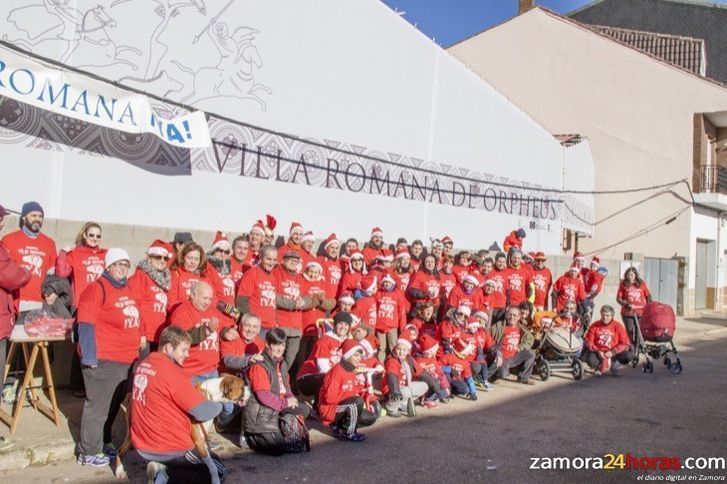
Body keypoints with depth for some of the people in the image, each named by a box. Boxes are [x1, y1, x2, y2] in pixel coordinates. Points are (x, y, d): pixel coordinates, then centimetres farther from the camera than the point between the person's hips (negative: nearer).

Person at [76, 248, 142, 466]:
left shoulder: (127, 290, 14)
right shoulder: (97, 288, -11)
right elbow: (86, 324, -16)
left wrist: (139, 335, 22)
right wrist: (89, 356, -19)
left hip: (127, 359, 8)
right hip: (103, 360, -8)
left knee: (114, 404, 18)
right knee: (99, 405, -1)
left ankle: (102, 441, 33)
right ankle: (89, 452, 11)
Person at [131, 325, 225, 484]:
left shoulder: (143, 365, 4)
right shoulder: (171, 371, -21)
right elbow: (202, 412, -19)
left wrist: (195, 393, 8)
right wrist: (221, 404, 1)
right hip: (170, 448, -9)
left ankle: (162, 468, 7)